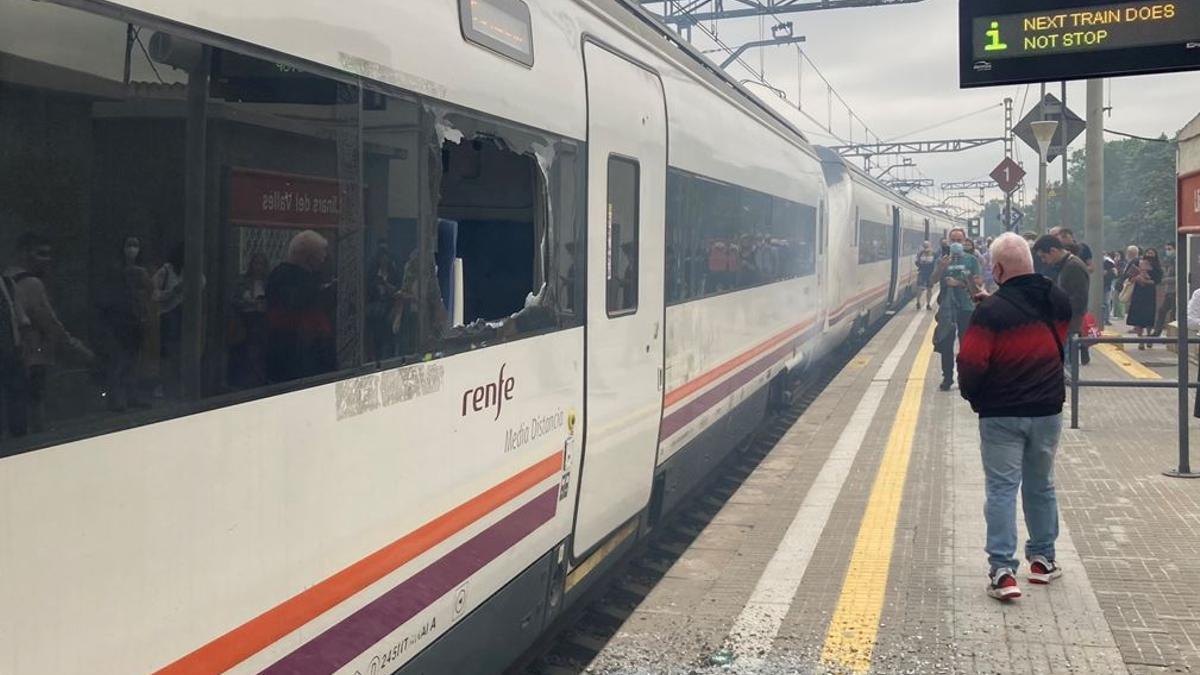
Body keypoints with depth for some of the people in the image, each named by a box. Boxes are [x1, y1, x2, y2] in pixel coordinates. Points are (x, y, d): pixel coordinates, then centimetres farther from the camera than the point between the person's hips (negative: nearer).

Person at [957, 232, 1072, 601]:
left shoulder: (991, 311, -17)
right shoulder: (1058, 301, 1)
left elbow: (971, 364, -20)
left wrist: (971, 394, 3)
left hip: (1001, 414, -5)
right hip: (1047, 411, 5)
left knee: (1001, 489, 0)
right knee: (1041, 486, 19)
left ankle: (1002, 570, -5)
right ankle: (1042, 560, 29)